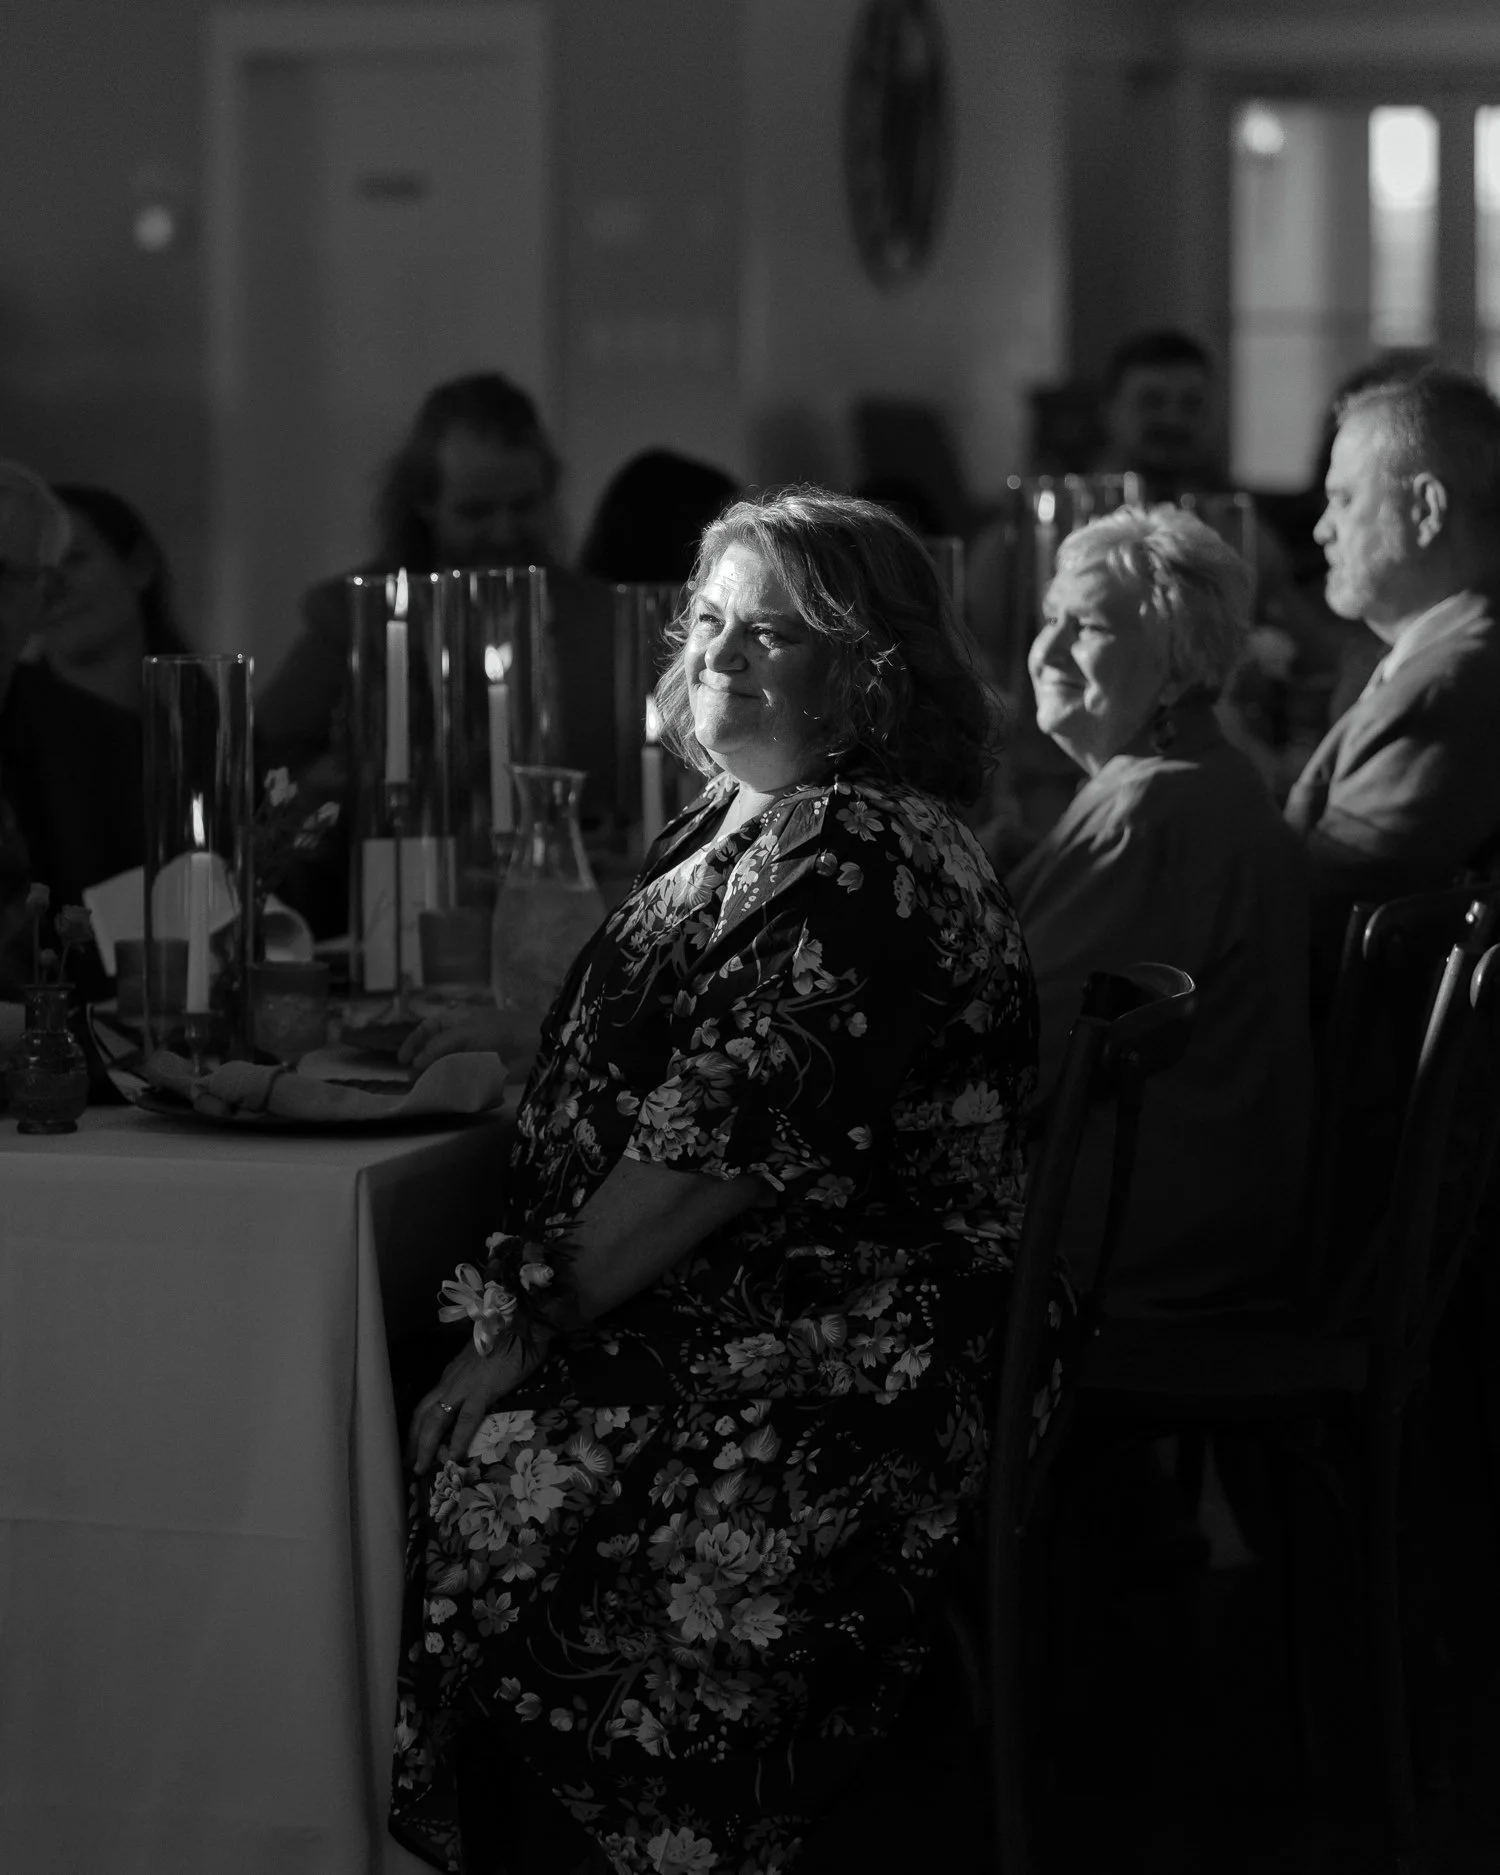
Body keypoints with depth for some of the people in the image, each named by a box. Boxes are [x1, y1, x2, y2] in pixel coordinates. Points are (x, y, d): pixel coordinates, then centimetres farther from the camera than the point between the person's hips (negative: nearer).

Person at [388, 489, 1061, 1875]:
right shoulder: (741, 822, 16)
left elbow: (717, 1153, -20)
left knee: (483, 1473, -22)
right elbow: (634, 1096, 20)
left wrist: (529, 1332, -15)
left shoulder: (854, 864, -15)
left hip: (829, 1382, -9)